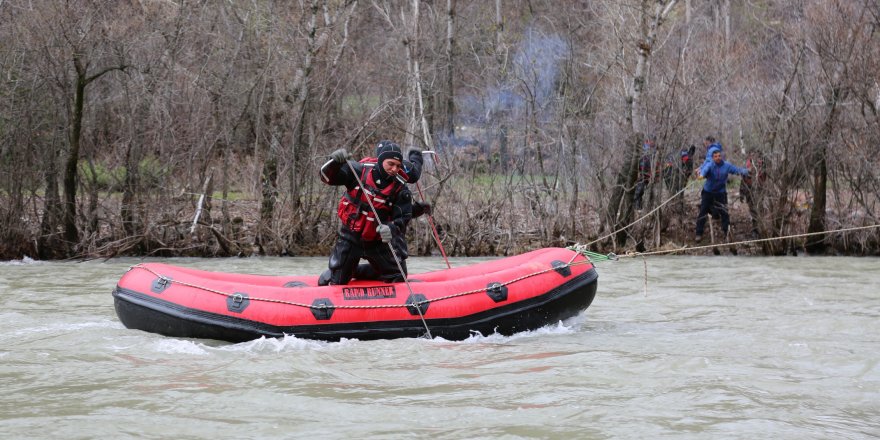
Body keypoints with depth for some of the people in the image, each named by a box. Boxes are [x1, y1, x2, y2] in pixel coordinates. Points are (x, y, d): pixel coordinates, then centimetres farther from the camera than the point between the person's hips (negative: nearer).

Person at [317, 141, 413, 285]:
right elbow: (328, 177, -16)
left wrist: (392, 228, -32)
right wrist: (335, 162, -38)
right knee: (337, 281, 1)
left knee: (398, 277, 8)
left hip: (376, 241, 2)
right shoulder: (359, 171, -13)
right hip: (350, 237, -2)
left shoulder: (399, 188, -9)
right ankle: (324, 284, 37)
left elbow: (403, 216, -10)